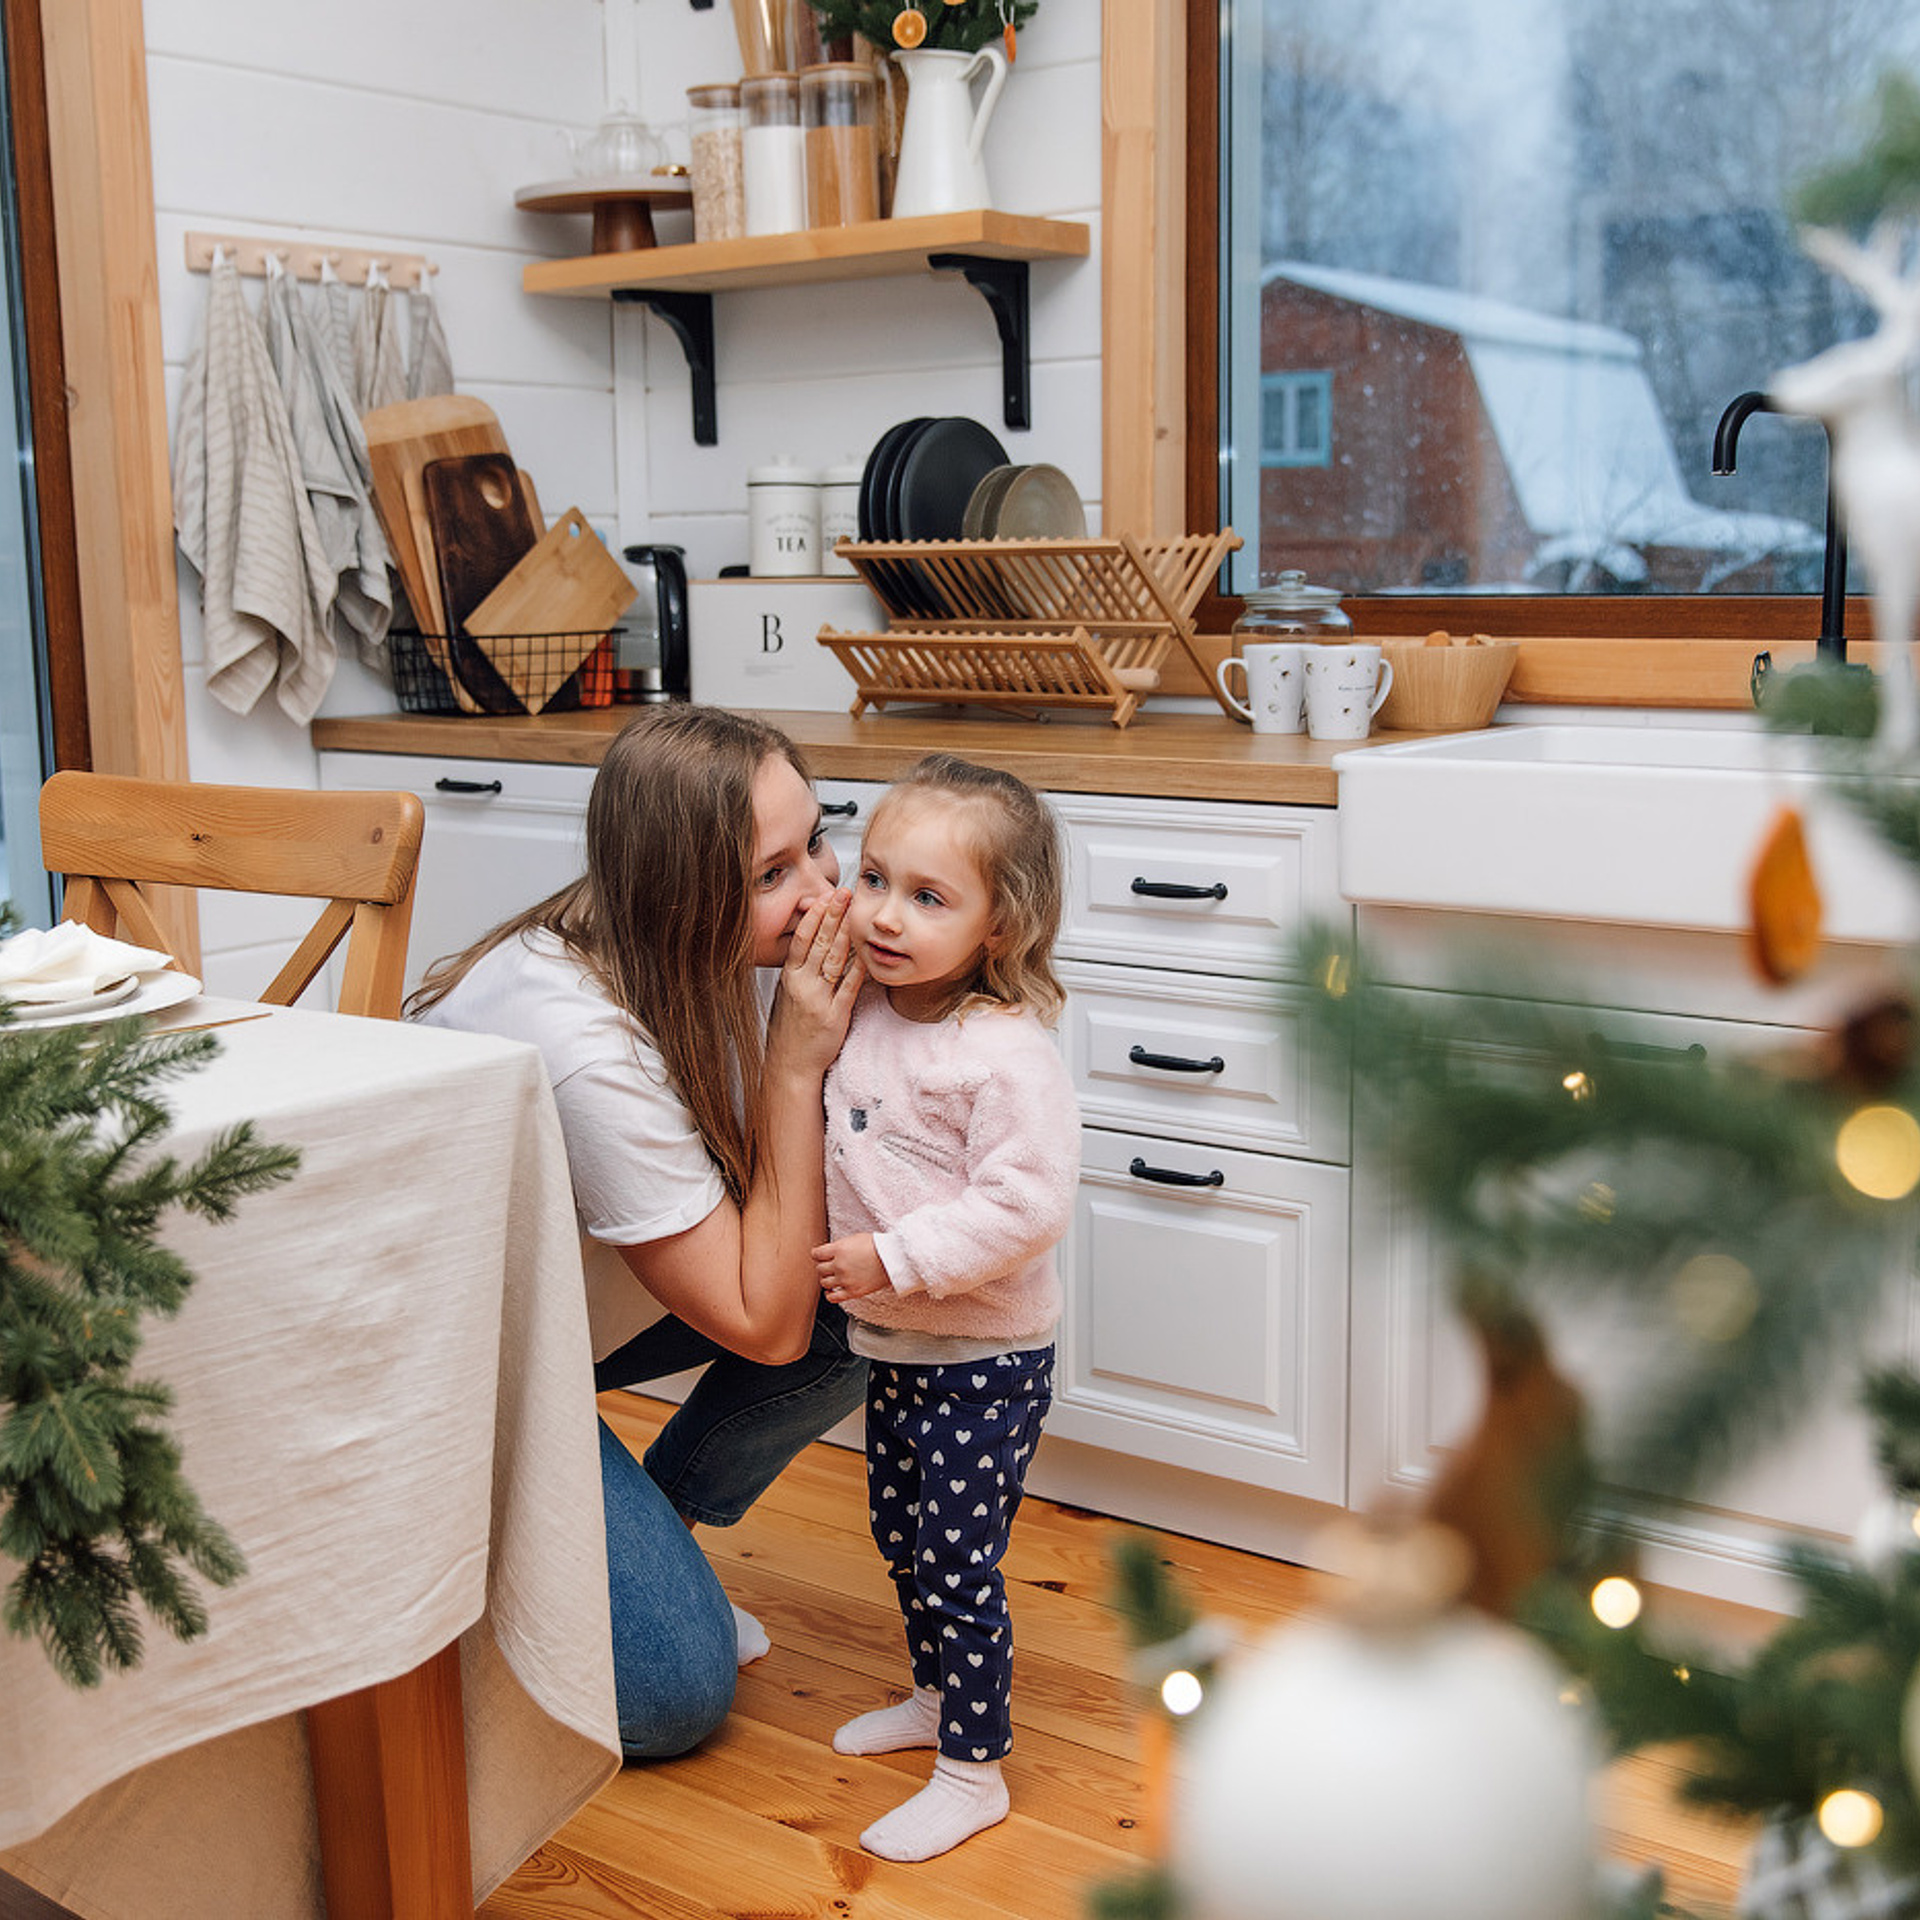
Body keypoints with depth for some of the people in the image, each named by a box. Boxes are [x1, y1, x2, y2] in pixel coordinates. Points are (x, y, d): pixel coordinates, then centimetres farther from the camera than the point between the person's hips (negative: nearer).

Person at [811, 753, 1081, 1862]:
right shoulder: (866, 1013, 1)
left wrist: (898, 1258, -28)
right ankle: (938, 1695, 45)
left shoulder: (1006, 1053, -25)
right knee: (902, 1539, 23)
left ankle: (974, 1771, 18)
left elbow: (1027, 1204, -29)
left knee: (957, 1565, 1)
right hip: (894, 1350, 9)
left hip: (985, 1363, -8)